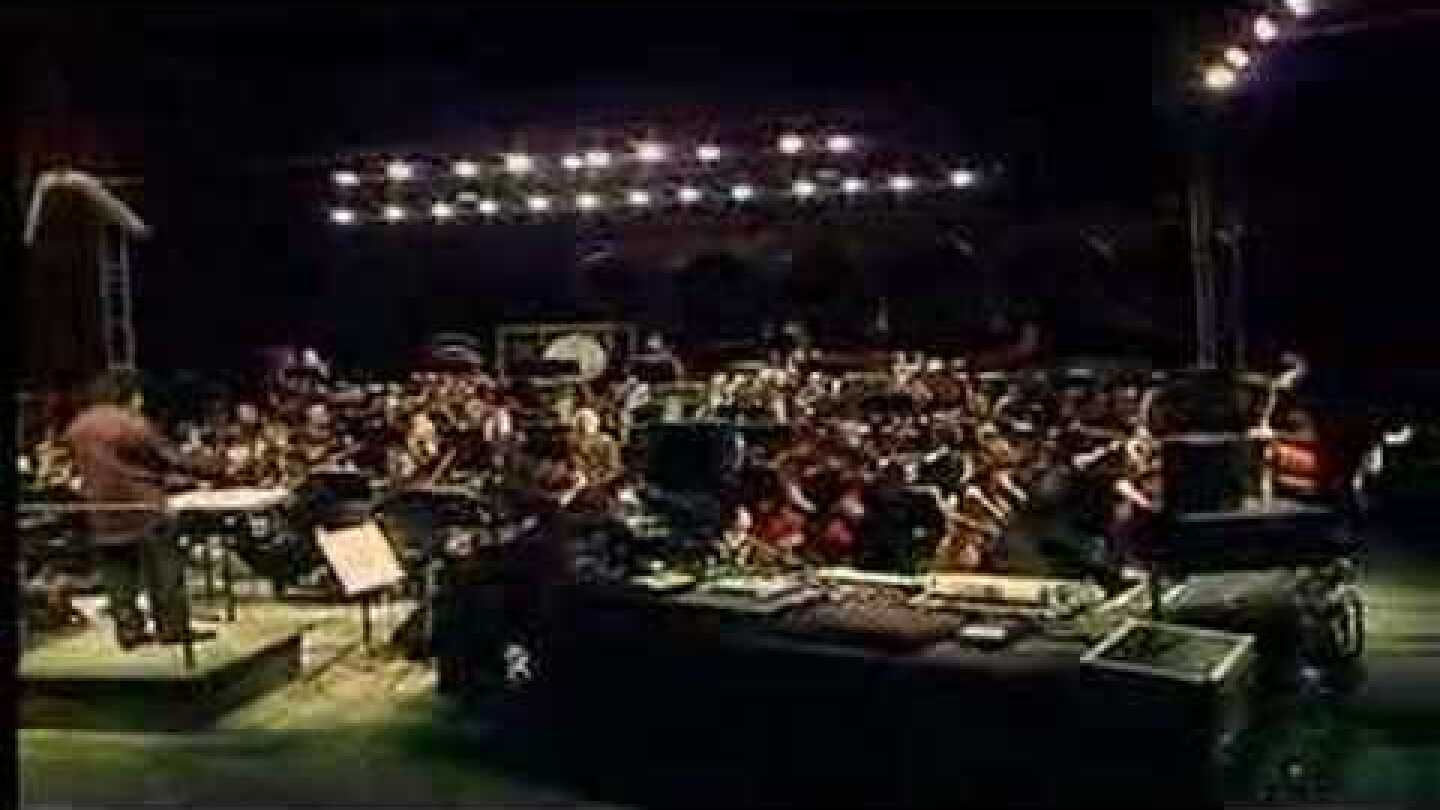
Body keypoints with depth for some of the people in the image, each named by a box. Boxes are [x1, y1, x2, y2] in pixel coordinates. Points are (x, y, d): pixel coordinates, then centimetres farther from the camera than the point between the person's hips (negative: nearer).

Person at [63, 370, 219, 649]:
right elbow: (171, 458, -11)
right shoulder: (134, 424, -15)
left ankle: (129, 631, 17)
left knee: (117, 576, 14)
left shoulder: (76, 428, 7)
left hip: (102, 517, 6)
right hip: (142, 509, -6)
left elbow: (83, 467, 16)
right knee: (164, 572, 4)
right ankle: (172, 627, 7)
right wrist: (204, 470, 0)